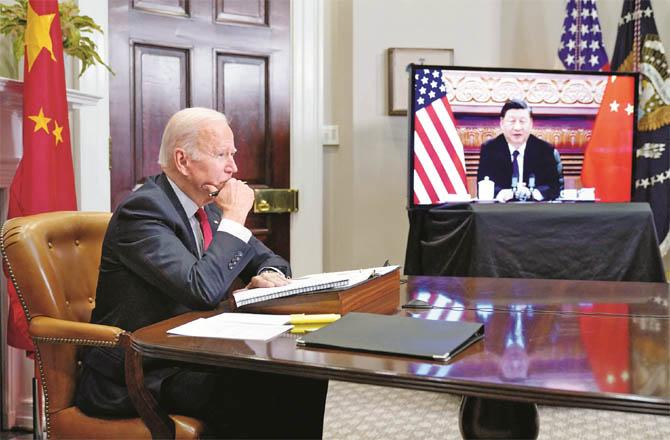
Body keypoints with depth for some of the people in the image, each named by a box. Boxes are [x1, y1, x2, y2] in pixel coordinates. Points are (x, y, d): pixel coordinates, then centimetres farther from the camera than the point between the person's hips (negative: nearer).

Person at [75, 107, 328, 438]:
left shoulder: (208, 205, 8)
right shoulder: (143, 209, -17)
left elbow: (266, 258, 18)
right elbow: (203, 289, -29)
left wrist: (268, 275, -7)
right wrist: (234, 218, -18)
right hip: (135, 376, -7)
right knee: (258, 388, -27)